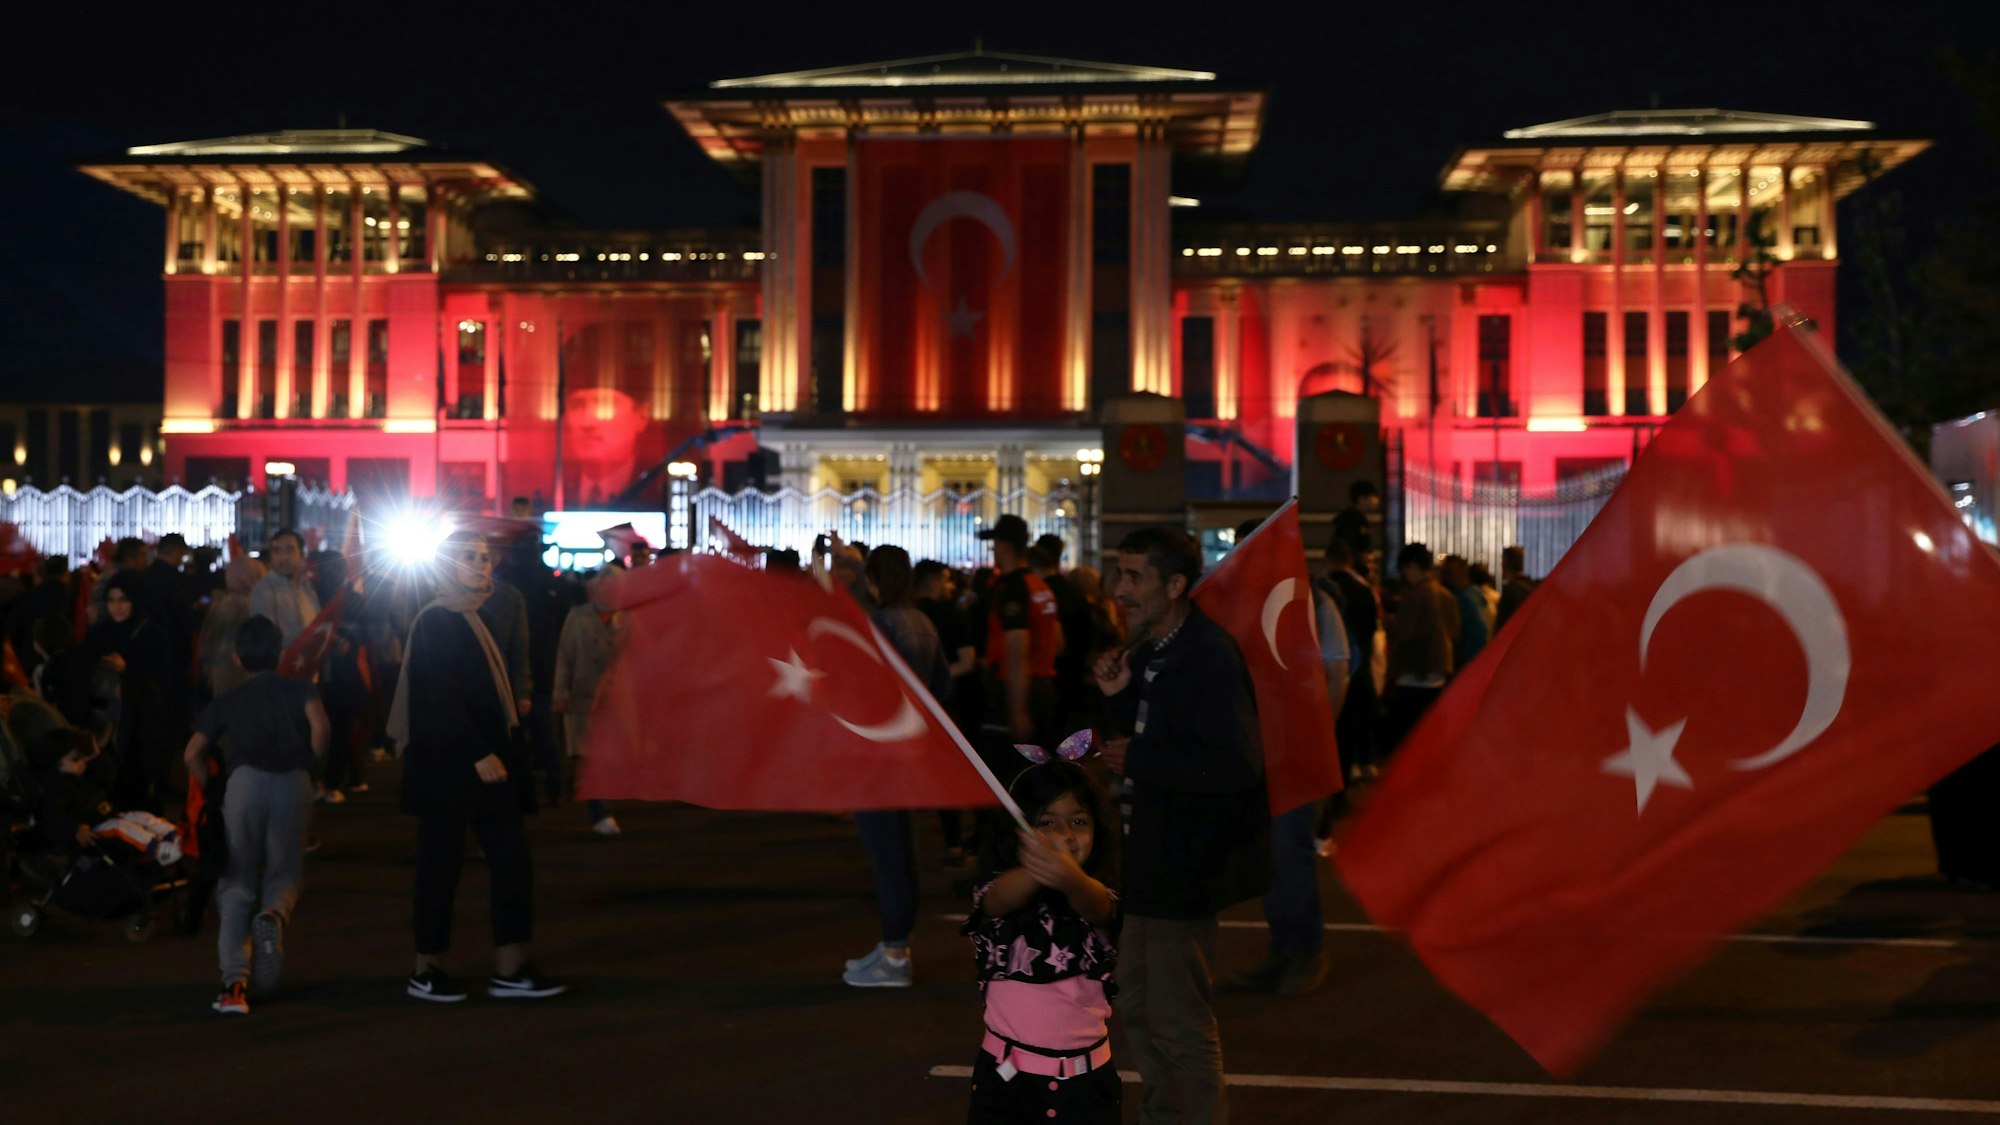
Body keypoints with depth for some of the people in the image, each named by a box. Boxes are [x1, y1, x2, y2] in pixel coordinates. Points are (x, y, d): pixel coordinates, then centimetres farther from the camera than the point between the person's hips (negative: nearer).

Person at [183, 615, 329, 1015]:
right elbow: (320, 725, -1)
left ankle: (235, 982, -11)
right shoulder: (298, 689, 20)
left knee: (237, 885, 6)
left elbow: (192, 753, 12)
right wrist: (313, 765, 12)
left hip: (245, 779, 0)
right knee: (284, 874, 16)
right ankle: (274, 915, -22)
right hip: (293, 781, 0)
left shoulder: (227, 702, 24)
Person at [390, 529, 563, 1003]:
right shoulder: (435, 622, -10)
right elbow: (439, 701, -18)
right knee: (441, 864, 0)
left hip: (486, 758, 8)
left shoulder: (475, 620, 15)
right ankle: (426, 971, 12)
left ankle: (510, 969, 6)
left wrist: (501, 754, 14)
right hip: (447, 764, -8)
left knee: (512, 862, 3)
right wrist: (478, 755, -21)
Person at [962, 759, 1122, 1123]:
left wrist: (1071, 880, -55)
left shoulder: (1099, 898, -6)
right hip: (1007, 1074, -1)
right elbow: (1002, 898, -30)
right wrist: (1037, 868, -55)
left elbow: (1093, 904, -30)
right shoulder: (999, 893, -6)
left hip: (1085, 1076, 1)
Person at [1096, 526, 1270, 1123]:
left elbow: (1236, 764, -30)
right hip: (1155, 850, 10)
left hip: (1189, 861, -10)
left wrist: (1139, 760, -23)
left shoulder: (1210, 656, -22)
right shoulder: (1149, 649, 7)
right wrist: (1118, 696, -3)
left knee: (1177, 1017, 0)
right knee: (1137, 998, 23)